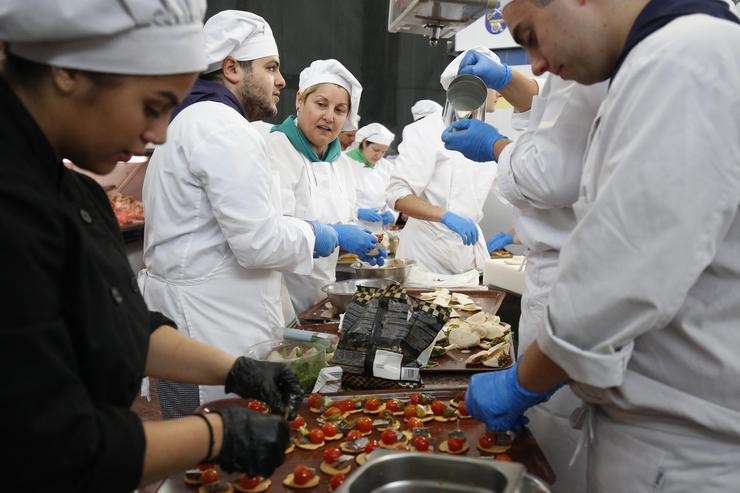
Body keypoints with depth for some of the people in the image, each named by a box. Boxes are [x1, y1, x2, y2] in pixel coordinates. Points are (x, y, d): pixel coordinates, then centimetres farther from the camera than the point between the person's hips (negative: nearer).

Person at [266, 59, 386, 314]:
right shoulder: (277, 148, -14)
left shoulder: (337, 159, 10)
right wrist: (332, 233, -29)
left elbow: (346, 220, 18)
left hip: (322, 288, 7)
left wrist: (362, 244, 0)